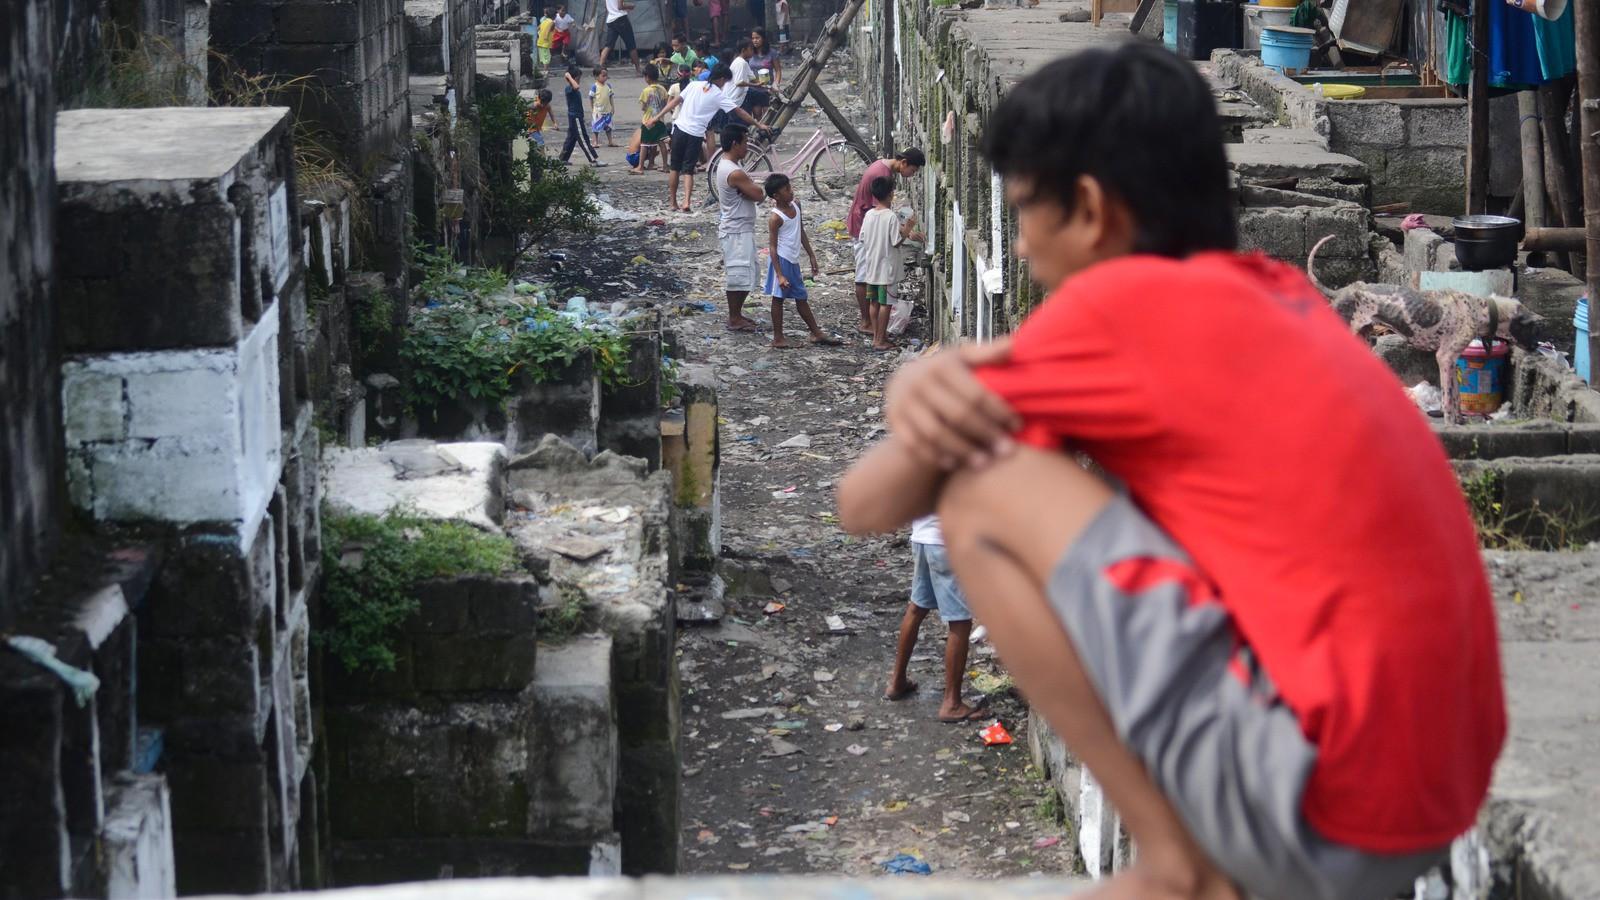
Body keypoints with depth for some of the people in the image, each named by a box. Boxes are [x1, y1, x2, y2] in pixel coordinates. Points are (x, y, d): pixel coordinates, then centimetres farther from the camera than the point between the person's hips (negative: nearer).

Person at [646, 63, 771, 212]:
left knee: (674, 168, 13)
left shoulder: (694, 85, 4)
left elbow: (675, 101, 3)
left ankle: (673, 203, 17)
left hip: (680, 128, 2)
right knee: (689, 170, 5)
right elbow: (739, 112, -2)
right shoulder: (719, 95, -3)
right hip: (695, 134, -2)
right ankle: (686, 202, -13)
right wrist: (758, 125, 3)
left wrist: (657, 117, 8)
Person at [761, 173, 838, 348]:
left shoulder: (795, 205, 5)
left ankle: (817, 334, 22)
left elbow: (801, 232, 17)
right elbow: (773, 247, -18)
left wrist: (811, 256, 18)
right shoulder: (776, 218, -18)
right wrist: (779, 275, -22)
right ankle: (778, 339, 6)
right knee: (778, 298, 0)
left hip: (793, 261, 8)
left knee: (802, 299, 15)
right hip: (782, 261, -8)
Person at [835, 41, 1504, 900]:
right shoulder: (1277, 293, 17)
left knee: (985, 499, -3)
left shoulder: (1119, 303, -7)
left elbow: (867, 502, 1)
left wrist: (935, 415, 21)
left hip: (1325, 810, -9)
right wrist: (933, 384, 3)